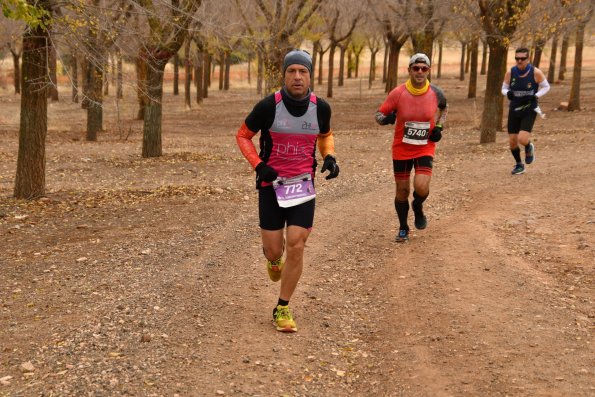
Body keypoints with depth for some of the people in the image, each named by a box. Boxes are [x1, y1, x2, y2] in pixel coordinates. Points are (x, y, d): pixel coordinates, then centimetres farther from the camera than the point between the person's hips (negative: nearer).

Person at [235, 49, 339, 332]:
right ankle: (274, 259, 44)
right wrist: (258, 165, -14)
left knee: (296, 246, -8)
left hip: (303, 185, 1)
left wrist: (330, 157, -2)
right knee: (274, 250, 1)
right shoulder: (268, 106, -12)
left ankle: (282, 309, 9)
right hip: (271, 184, -1)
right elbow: (243, 135, 0)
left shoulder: (320, 107, -3)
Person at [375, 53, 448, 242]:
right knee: (402, 190, 8)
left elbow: (444, 107, 16)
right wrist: (386, 118, -30)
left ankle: (418, 207, 18)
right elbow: (379, 114, -6)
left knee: (421, 187, -19)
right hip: (402, 149, 0)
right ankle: (403, 228, 30)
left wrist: (439, 127, 1)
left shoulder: (435, 93, -7)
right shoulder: (398, 93, -13)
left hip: (425, 149, 0)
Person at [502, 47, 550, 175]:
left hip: (529, 111, -3)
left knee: (522, 139, -19)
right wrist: (508, 93, -17)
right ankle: (519, 165, 29)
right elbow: (504, 88, 7)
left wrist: (535, 96, -16)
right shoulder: (510, 73, -5)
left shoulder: (536, 73, -12)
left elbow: (546, 87, 1)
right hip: (514, 110, 3)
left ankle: (529, 148, 20)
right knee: (512, 141, 3)